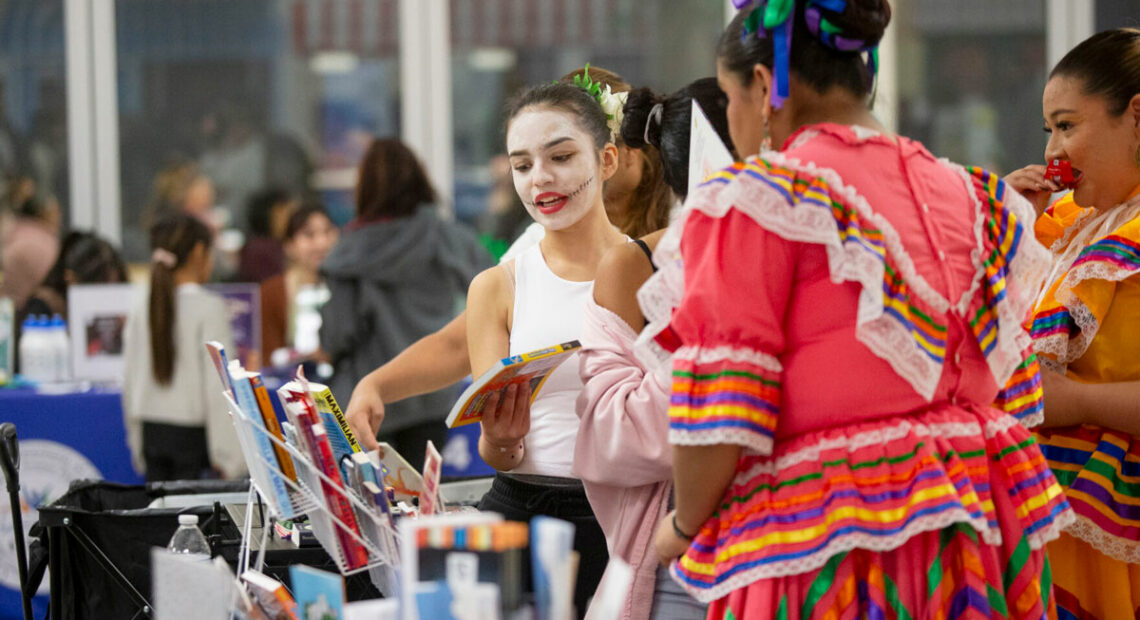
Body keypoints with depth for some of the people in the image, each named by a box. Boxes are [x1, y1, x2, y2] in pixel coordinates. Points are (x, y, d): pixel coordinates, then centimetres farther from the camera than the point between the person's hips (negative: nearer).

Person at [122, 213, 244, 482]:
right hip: (193, 435, -5)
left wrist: (138, 445, 20)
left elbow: (129, 379, 10)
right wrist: (230, 458, -8)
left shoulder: (141, 308, 6)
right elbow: (218, 384, -11)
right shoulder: (209, 308, -10)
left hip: (151, 432, 5)